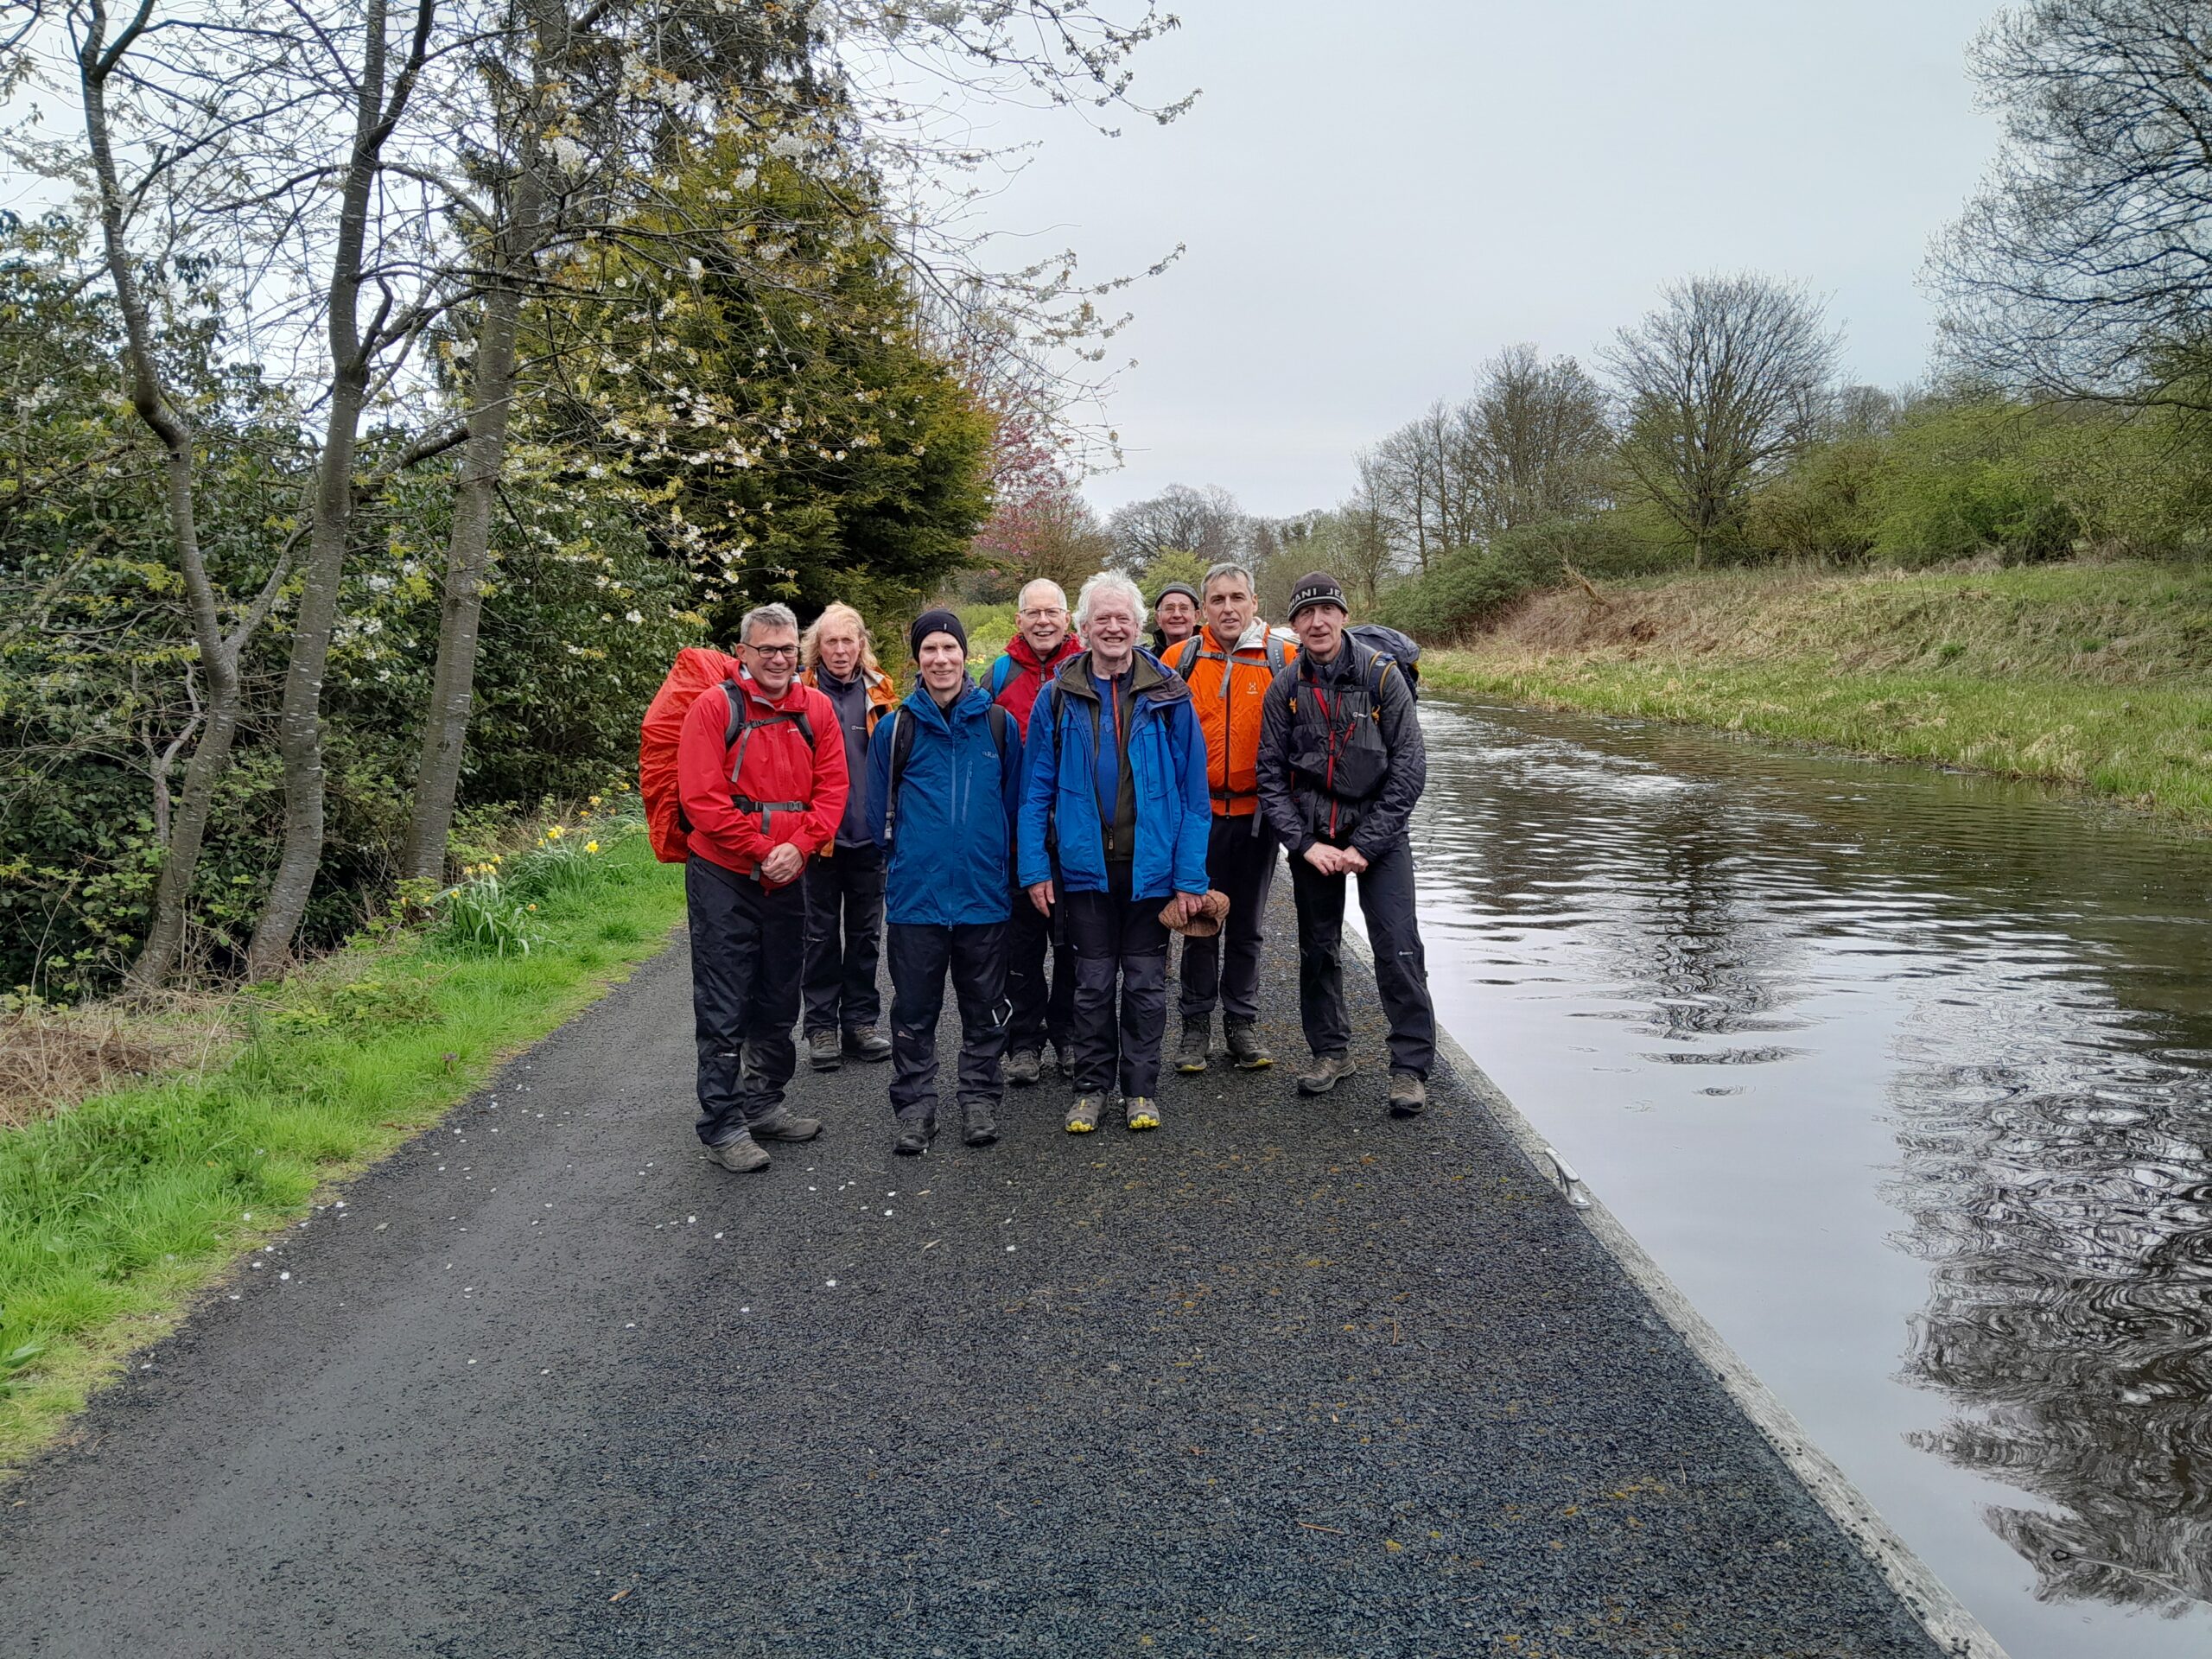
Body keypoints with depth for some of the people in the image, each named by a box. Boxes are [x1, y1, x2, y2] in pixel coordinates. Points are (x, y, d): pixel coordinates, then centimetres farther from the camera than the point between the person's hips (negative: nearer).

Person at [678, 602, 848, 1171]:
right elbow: (701, 798, -14)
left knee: (778, 1001, 16)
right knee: (723, 1009, -1)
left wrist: (799, 846, -13)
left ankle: (764, 1103, 31)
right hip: (723, 877, -5)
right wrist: (761, 849, -16)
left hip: (788, 878, 5)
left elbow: (832, 787, 2)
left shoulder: (816, 709, 5)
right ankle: (721, 1124, 8)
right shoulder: (715, 707, -9)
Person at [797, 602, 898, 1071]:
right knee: (822, 932, 6)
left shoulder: (880, 692, 6)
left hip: (869, 833, 3)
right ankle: (821, 1028, 14)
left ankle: (860, 1023, 21)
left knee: (866, 931, 10)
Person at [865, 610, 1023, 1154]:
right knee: (914, 1008, 5)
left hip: (984, 892, 1)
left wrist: (998, 861, 10)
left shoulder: (998, 722, 2)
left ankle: (979, 1099, 23)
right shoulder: (896, 727, 0)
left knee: (984, 1007, 10)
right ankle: (914, 1107, 16)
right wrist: (904, 858, 11)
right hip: (915, 894, 0)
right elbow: (880, 810, 9)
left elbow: (1014, 801, 10)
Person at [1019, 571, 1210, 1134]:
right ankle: (1091, 1086, 23)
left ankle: (1140, 1088, 22)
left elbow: (1193, 792, -3)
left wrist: (1191, 876, -8)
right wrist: (1035, 868, -5)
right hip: (1085, 865, 1)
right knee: (1093, 982, 10)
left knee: (1146, 982, 9)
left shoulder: (1168, 696, -1)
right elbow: (1036, 790, 3)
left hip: (1150, 865, 0)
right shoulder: (1059, 697, 1)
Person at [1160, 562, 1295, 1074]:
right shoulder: (1180, 659, 1)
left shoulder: (1282, 660, 0)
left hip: (1257, 811, 0)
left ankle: (1242, 1023, 22)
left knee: (1247, 925, 11)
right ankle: (1196, 1026, 18)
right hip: (1199, 812, 0)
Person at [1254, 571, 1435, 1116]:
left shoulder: (1383, 676, -7)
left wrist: (1366, 846, -12)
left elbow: (1409, 769, -8)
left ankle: (1410, 1067, 2)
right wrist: (1305, 844, -9)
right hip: (1311, 836, 3)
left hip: (1379, 832, -3)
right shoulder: (1285, 688, 0)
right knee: (1317, 949, 10)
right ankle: (1331, 1051, 27)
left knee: (1398, 949, -8)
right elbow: (1271, 775, 2)